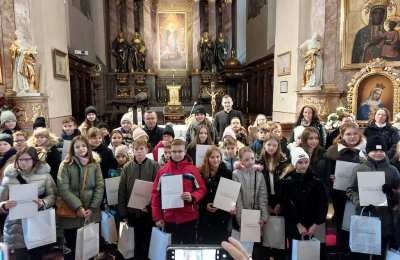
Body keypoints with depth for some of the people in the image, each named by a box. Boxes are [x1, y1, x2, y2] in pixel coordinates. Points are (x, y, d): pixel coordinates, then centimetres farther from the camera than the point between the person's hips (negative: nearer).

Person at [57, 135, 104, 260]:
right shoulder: (65, 165, -3)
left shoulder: (95, 165, 4)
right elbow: (63, 189, -11)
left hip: (91, 215, 2)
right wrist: (77, 207, -17)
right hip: (71, 214, -2)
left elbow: (100, 187, 0)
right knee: (71, 247, 10)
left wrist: (92, 208, -9)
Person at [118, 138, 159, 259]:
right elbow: (121, 191, 2)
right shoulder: (127, 167, 2)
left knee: (146, 240, 9)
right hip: (133, 211, 2)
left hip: (149, 211, -2)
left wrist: (150, 206, -15)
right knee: (137, 241, 15)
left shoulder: (154, 166, -6)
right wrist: (123, 212, -1)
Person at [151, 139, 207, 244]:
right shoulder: (163, 171, 2)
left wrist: (192, 197, -21)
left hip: (189, 218, -2)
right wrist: (157, 217, 1)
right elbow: (155, 194, 4)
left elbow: (202, 189, -1)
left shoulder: (192, 170, -3)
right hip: (169, 218, 2)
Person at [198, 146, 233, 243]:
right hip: (205, 217, 1)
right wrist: (205, 205, -11)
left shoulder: (227, 173, 1)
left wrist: (232, 206, -15)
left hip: (223, 216, 0)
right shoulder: (201, 174, 0)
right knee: (205, 243, 9)